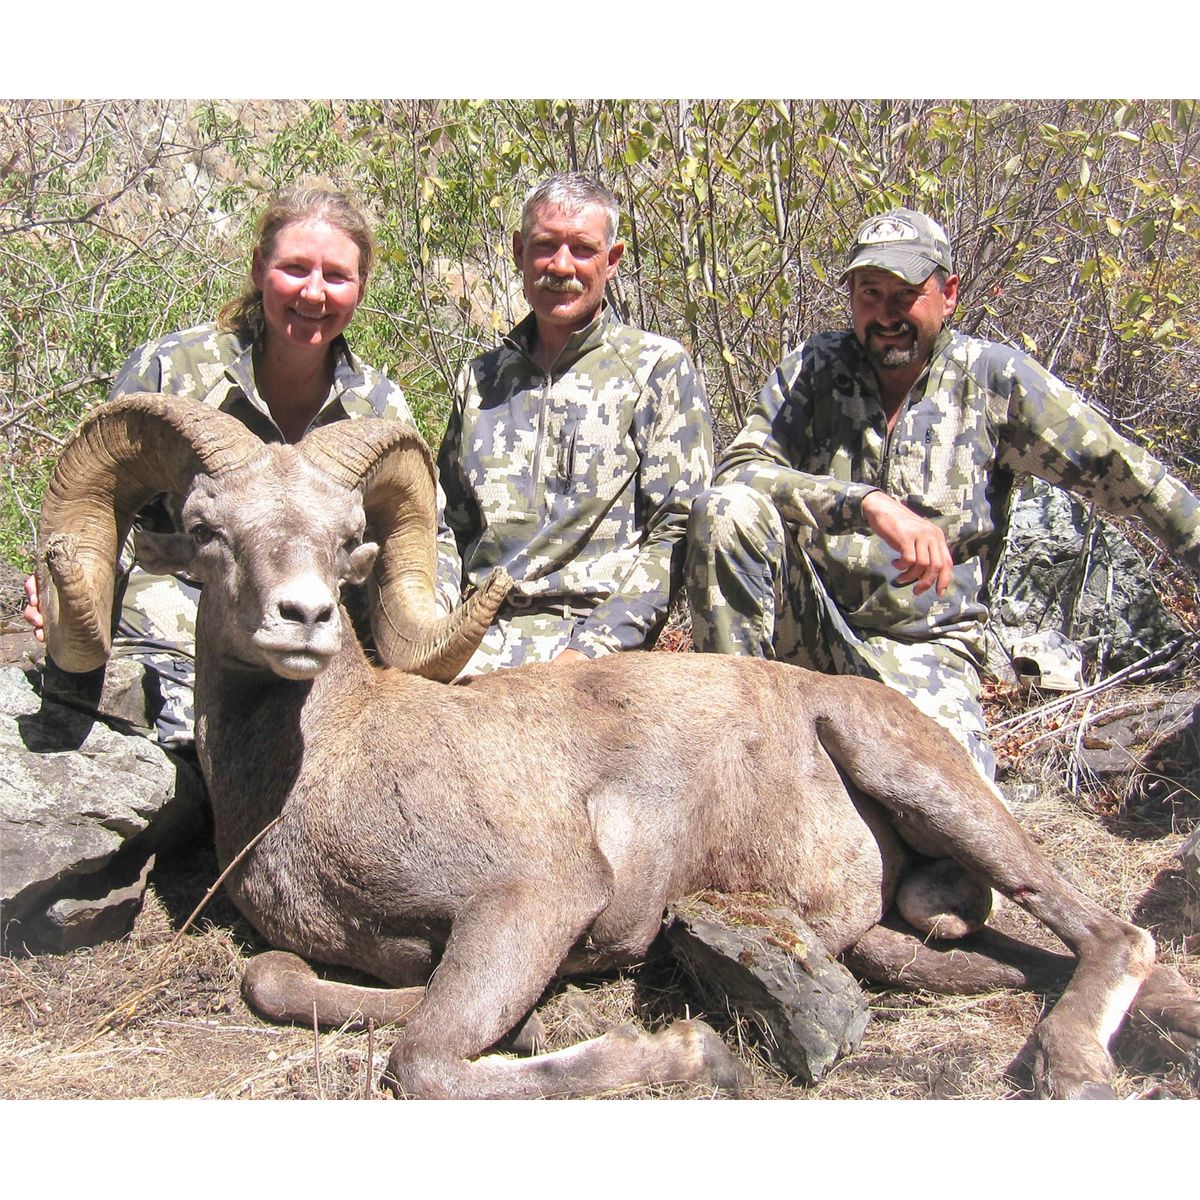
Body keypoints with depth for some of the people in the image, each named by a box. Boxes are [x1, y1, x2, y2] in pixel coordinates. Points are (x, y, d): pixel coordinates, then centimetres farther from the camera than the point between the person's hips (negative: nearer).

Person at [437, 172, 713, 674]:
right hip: (477, 630, 4)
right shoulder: (480, 379, 19)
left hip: (591, 627, -4)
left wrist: (591, 649, -13)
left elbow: (676, 531, -2)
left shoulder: (659, 367, 5)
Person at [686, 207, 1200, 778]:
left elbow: (1120, 471, 2)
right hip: (806, 619, 2)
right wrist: (868, 503, -29)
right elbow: (738, 472, -15)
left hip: (922, 647, -1)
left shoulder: (993, 377, -2)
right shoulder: (813, 367, 0)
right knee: (726, 511, -26)